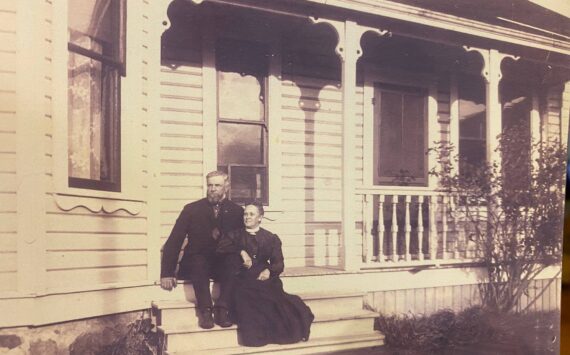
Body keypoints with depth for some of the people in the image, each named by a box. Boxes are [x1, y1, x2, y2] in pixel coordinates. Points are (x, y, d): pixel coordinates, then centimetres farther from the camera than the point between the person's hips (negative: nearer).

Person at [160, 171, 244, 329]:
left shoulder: (237, 211, 6)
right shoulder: (192, 209, 2)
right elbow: (173, 242, -3)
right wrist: (167, 274, -13)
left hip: (224, 265, 1)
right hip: (196, 264, -1)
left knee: (234, 260, -31)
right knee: (198, 260, -34)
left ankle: (222, 309, -30)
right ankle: (205, 310, -31)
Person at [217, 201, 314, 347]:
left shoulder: (271, 238, 18)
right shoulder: (235, 235, 18)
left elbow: (279, 264, 8)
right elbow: (220, 248, -1)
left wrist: (268, 271, -13)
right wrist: (241, 251, -11)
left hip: (265, 279, 0)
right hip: (244, 279, 0)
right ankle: (257, 333, -20)